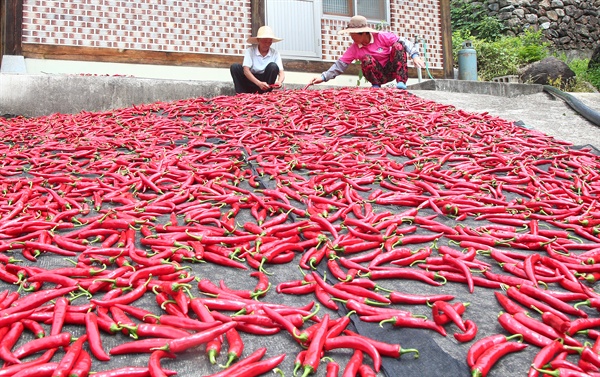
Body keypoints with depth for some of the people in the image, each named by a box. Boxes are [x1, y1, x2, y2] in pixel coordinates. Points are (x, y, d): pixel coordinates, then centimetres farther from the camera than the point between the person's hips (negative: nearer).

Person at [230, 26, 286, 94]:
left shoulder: (275, 53, -7)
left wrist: (279, 82, -39)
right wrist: (259, 83, -40)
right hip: (251, 79, -1)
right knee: (235, 67, -21)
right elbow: (246, 70, -24)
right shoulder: (250, 51, -12)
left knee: (273, 66, -24)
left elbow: (281, 72, -13)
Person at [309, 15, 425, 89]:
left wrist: (414, 55, -29)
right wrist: (323, 77, -22)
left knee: (398, 46, -26)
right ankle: (376, 86, -10)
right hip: (379, 76, 1)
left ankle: (401, 82, -26)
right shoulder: (354, 48, -11)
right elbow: (341, 64, -12)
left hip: (392, 69, 0)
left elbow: (403, 42, -14)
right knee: (367, 58, -30)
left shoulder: (382, 37, -17)